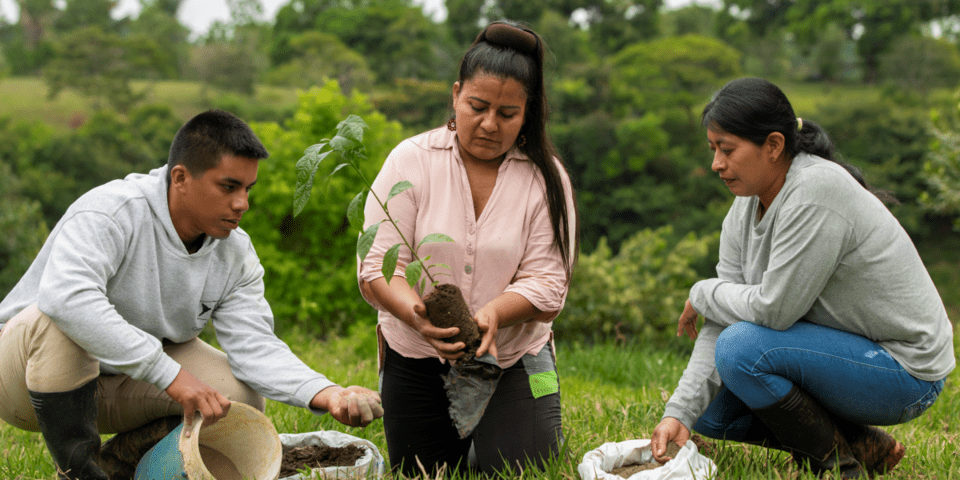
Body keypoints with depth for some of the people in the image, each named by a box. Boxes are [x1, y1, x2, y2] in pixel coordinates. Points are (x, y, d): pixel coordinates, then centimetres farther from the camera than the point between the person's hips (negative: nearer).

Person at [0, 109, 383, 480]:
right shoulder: (111, 212, -27)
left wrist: (328, 395, -33)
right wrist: (171, 376, -47)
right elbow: (67, 296, -45)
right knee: (57, 324, -38)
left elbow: (255, 346, -14)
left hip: (125, 386, 6)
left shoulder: (235, 254, -5)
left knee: (240, 394, -15)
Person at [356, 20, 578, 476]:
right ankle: (456, 430, 38)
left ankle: (495, 431, 26)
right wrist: (416, 314, -36)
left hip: (512, 357, 0)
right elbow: (377, 267, -14)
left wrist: (492, 313, -34)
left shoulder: (546, 177, -6)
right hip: (417, 357, 0)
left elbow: (547, 283, -12)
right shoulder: (410, 160, -8)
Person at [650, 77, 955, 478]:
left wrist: (702, 294, -8)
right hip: (847, 352, 9)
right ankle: (861, 443, 7)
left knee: (743, 348, -27)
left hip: (905, 370, -9)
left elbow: (773, 308, -27)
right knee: (709, 411, 6)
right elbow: (722, 325, -3)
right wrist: (679, 413, -14)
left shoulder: (815, 193, -26)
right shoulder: (744, 212, 1)